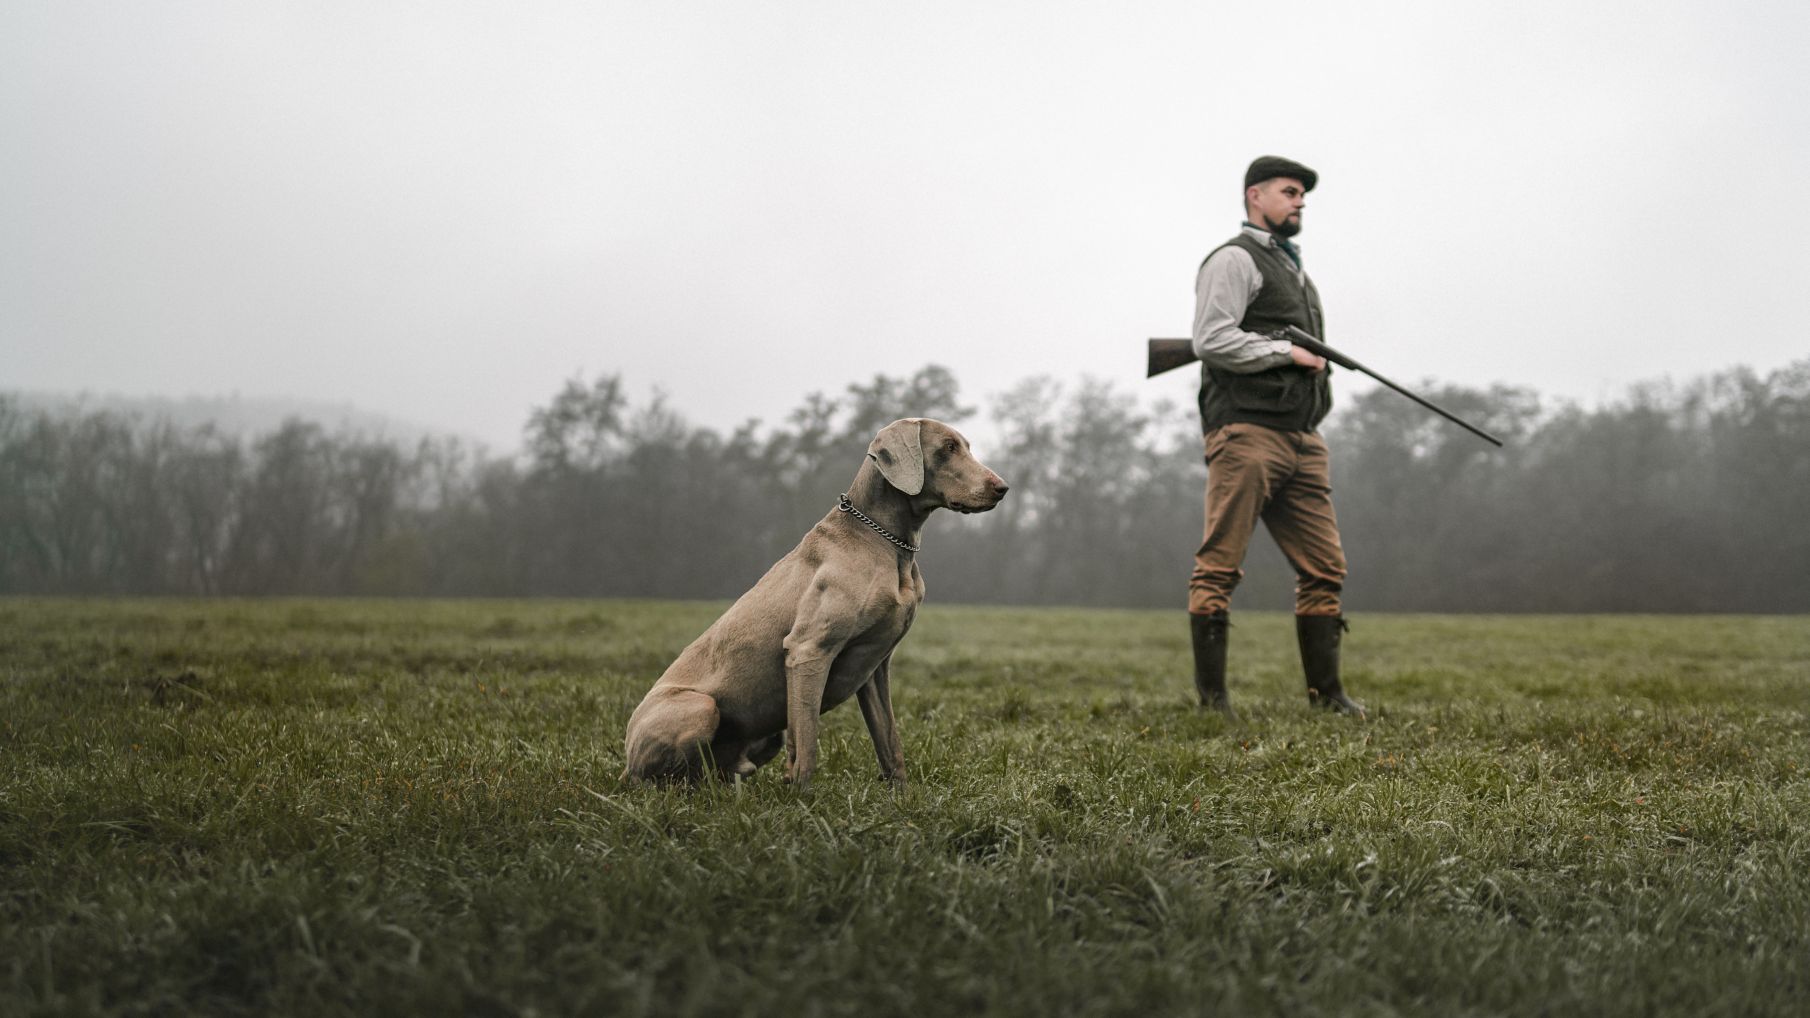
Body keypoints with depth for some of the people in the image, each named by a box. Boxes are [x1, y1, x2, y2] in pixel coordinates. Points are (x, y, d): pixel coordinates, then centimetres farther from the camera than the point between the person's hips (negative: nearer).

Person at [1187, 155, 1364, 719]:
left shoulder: (1293, 268, 28)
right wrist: (1286, 352, -10)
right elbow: (1211, 339, -14)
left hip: (1302, 439, 9)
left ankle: (1325, 692, 11)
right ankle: (1210, 695, -5)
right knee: (1219, 567, -8)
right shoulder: (1235, 259, -1)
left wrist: (1317, 364, 15)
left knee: (1324, 568, 5)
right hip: (1246, 434, -9)